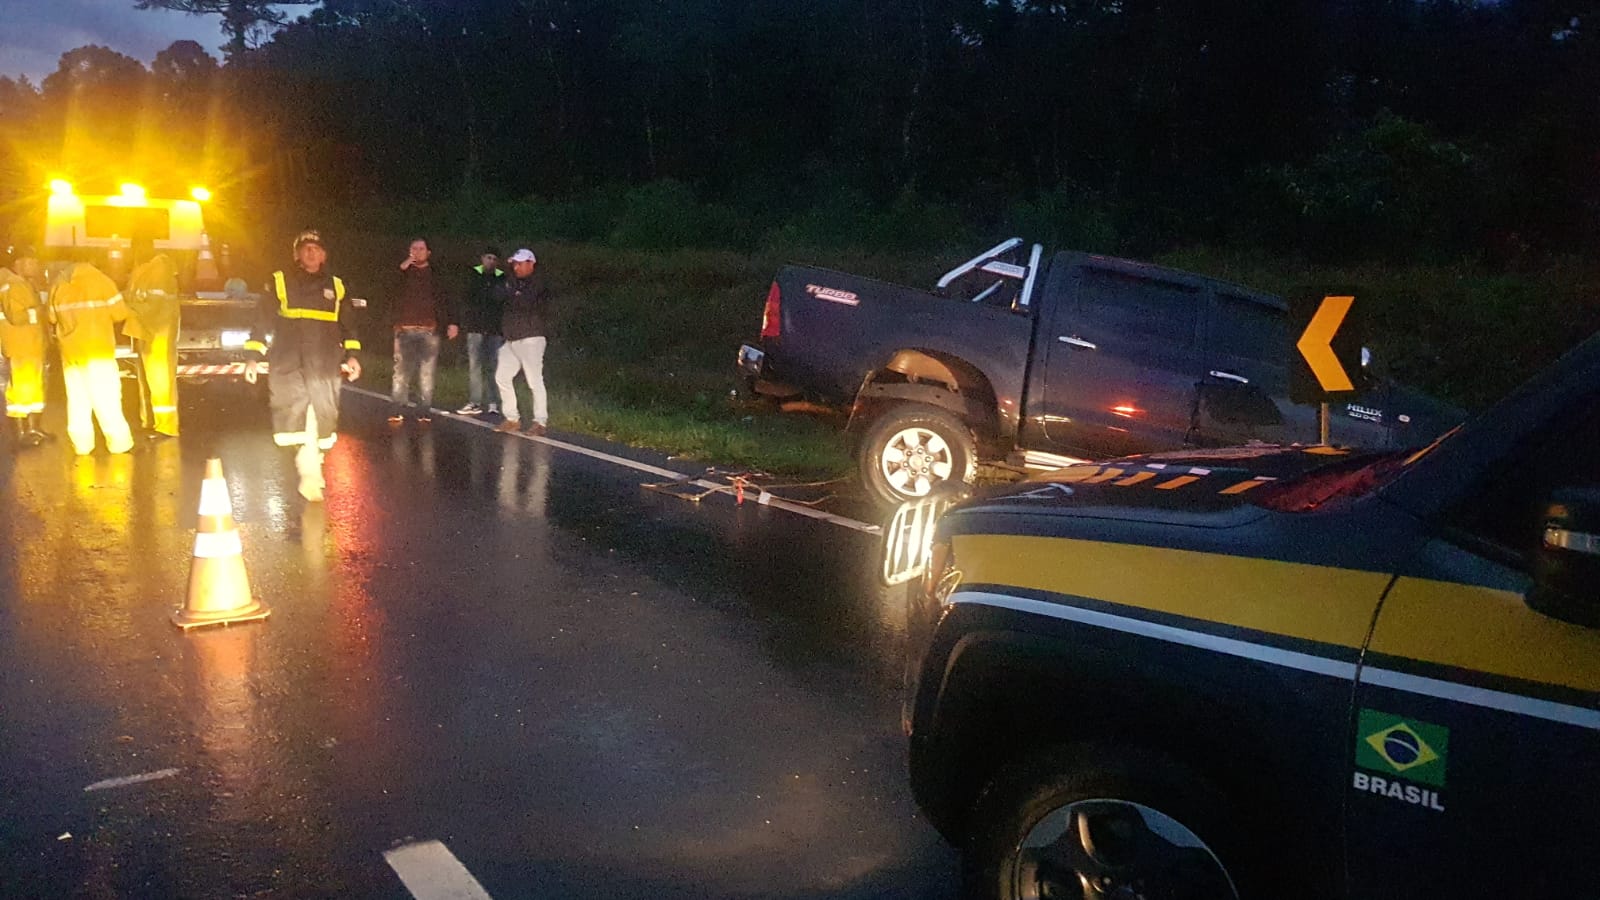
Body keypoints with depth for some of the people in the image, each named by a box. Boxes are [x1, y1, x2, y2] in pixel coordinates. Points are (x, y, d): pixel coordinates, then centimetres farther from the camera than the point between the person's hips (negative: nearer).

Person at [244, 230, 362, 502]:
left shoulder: (335, 286, 16)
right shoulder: (280, 283, 9)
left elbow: (348, 325, 19)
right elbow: (262, 322, 8)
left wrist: (351, 355, 8)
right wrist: (253, 358, 3)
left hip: (324, 366, 2)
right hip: (288, 365, -2)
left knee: (320, 418, -2)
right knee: (296, 418, -10)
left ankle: (310, 471, 13)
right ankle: (310, 472, -2)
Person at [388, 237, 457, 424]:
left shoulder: (436, 275, 11)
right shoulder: (403, 272, 10)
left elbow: (445, 300, 7)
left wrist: (451, 322, -5)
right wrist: (402, 268, -12)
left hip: (429, 331, 0)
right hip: (405, 330, 0)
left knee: (427, 374, 0)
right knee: (401, 372, -4)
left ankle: (424, 412, 4)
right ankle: (398, 412, -2)